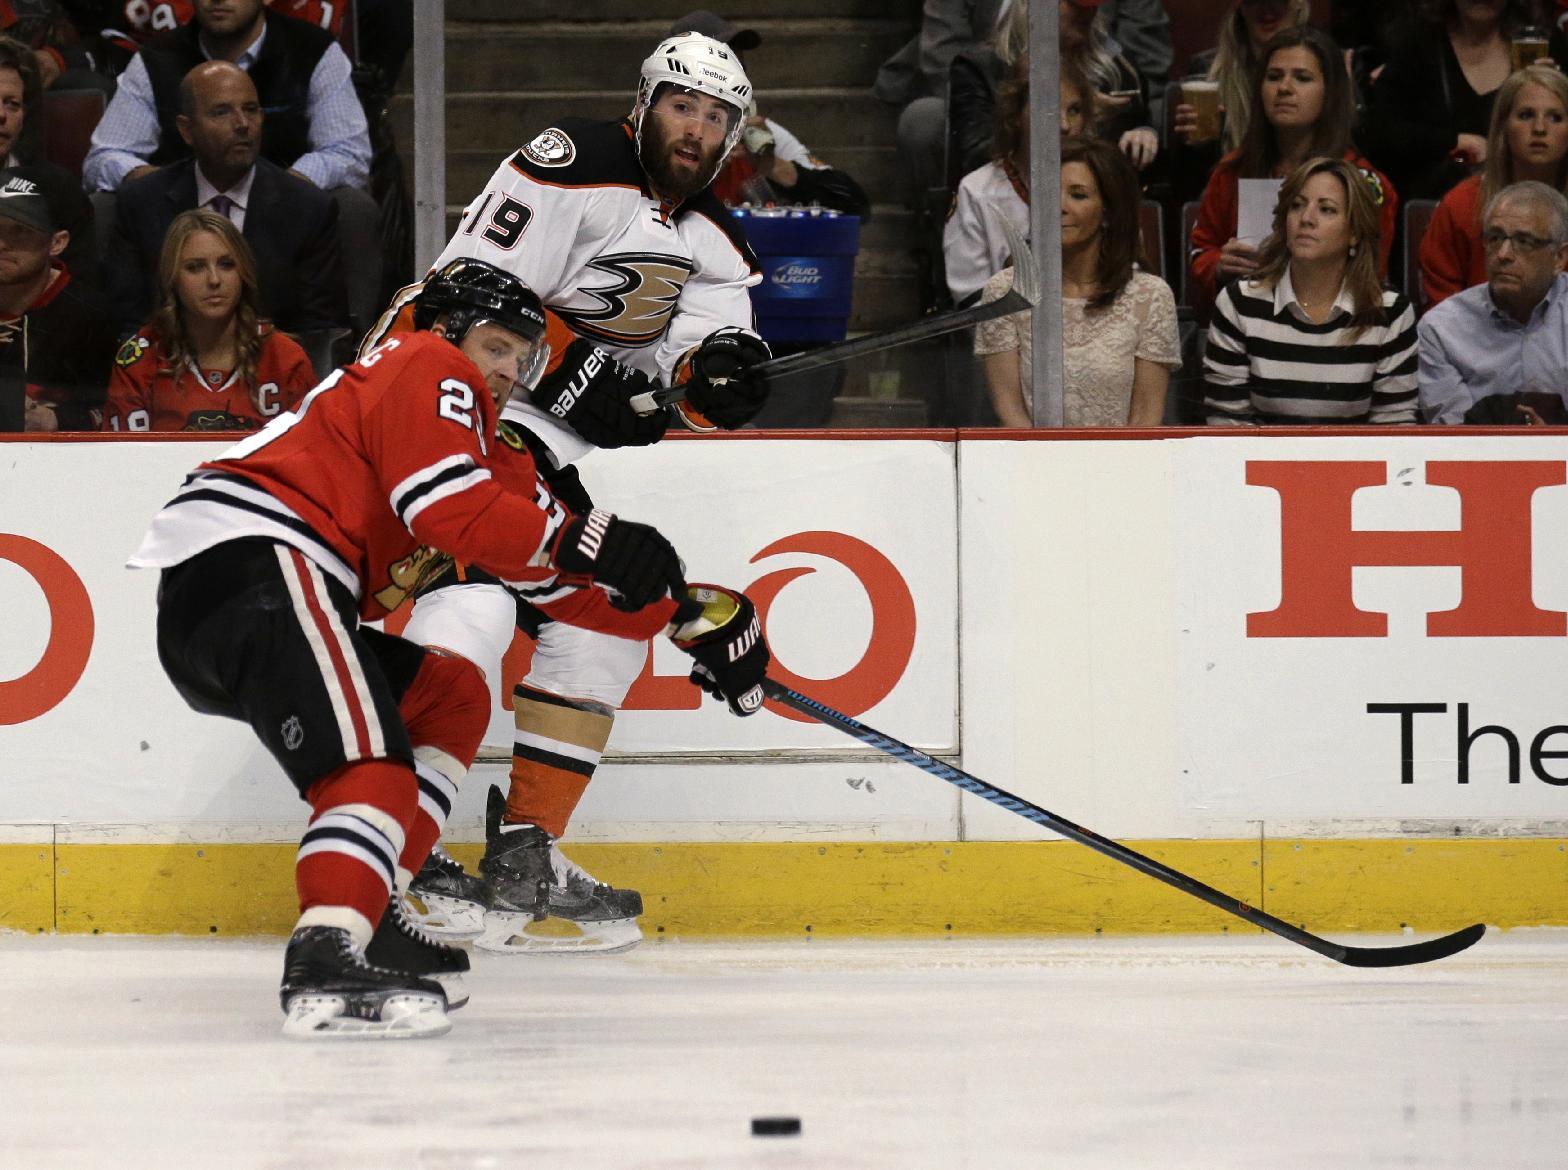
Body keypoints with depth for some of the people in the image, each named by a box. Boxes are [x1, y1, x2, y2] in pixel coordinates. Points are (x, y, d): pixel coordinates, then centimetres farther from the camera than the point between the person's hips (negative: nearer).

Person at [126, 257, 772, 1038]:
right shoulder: (430, 368, 2)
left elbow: (563, 582, 29)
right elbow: (447, 505, -16)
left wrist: (690, 617, 22)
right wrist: (584, 540, -16)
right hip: (248, 557, -11)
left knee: (451, 699, 22)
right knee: (372, 767, -26)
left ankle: (368, 916, 9)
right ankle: (324, 967, -47)